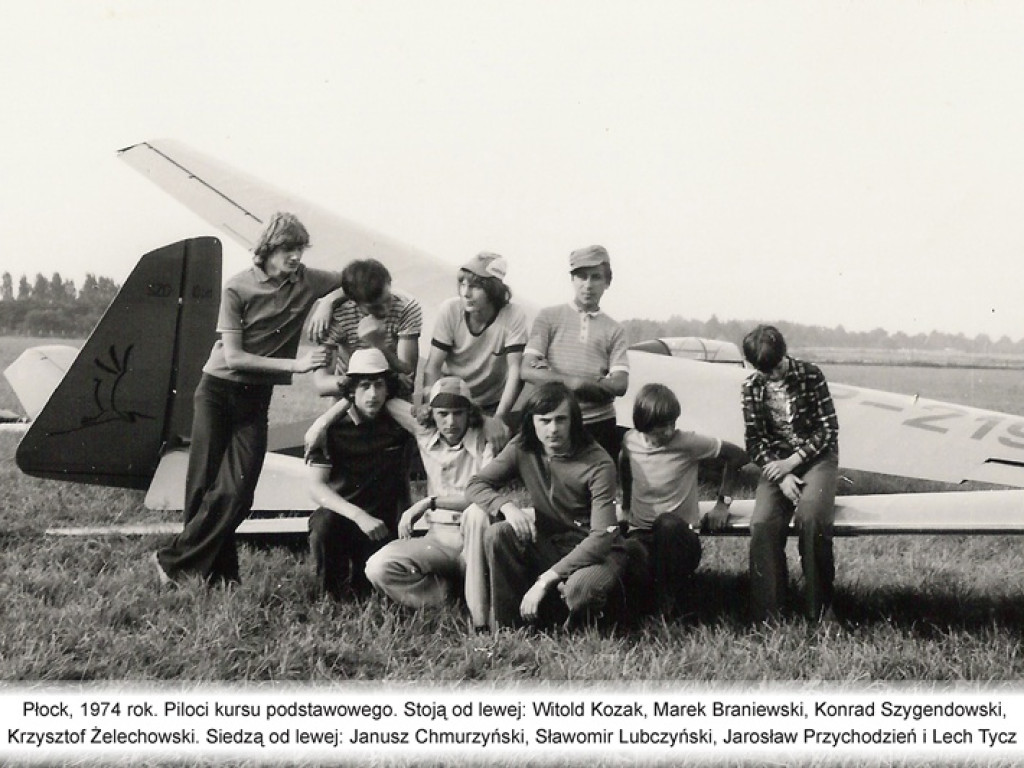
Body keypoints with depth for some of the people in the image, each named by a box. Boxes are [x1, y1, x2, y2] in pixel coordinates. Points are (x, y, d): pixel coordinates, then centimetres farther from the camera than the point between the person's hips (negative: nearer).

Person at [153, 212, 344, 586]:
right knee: (203, 487, -5)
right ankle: (220, 574, 7)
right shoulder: (238, 287, -11)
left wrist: (330, 301, -11)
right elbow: (232, 356, -14)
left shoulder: (307, 282, -2)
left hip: (256, 400, 2)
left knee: (236, 493, -10)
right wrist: (294, 364, -20)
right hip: (218, 390, -2)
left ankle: (174, 561, 1)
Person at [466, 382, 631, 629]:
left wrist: (545, 580, -31)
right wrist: (507, 506, -26)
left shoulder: (598, 464, -20)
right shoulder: (522, 449, -5)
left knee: (579, 589, -38)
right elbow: (475, 485, -1)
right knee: (497, 534, -23)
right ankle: (508, 626, -12)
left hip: (596, 552, -4)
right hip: (549, 545, 4)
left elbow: (602, 536, -26)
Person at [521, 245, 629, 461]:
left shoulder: (614, 330, 9)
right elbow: (528, 371, -4)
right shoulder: (549, 317, 6)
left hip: (599, 425, 1)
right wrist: (574, 382, -19)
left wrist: (553, 378, -14)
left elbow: (621, 384, -4)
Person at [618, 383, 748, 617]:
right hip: (641, 535, 1)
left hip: (679, 536, -1)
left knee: (668, 523, -41)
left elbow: (737, 455, 0)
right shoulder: (630, 441, 2)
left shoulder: (687, 443, -9)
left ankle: (669, 604, -21)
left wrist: (723, 502, 0)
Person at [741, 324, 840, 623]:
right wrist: (781, 476, -14)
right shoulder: (752, 386, 2)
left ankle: (820, 609, -19)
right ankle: (766, 617, -21)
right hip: (777, 464, 2)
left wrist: (792, 461, -15)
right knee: (762, 523, -25)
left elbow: (828, 429, -6)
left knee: (810, 516, -32)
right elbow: (755, 441, 2)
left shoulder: (810, 375, -6)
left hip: (816, 457, -2)